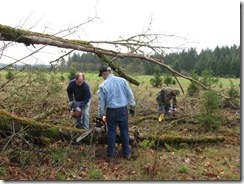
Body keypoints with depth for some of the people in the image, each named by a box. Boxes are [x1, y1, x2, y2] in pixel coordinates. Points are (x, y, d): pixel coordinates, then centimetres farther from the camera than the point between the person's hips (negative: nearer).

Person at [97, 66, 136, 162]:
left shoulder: (103, 85, -7)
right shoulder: (122, 80, -3)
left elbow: (101, 102, -2)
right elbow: (130, 95, 0)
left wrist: (101, 115, 9)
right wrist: (132, 107, 13)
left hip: (111, 111, -1)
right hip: (123, 110, 1)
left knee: (111, 133, 10)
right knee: (124, 132, 13)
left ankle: (110, 155, 17)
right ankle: (127, 153, 24)